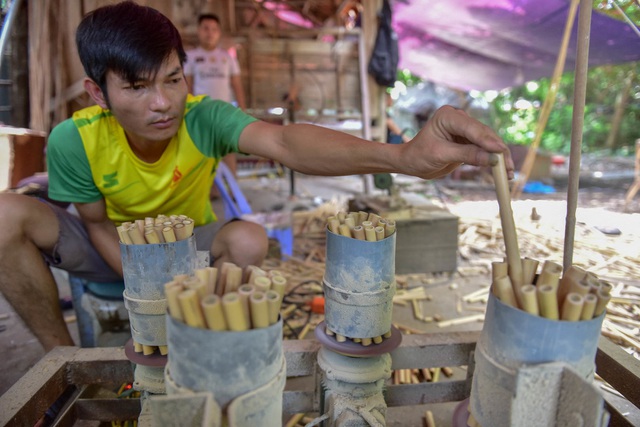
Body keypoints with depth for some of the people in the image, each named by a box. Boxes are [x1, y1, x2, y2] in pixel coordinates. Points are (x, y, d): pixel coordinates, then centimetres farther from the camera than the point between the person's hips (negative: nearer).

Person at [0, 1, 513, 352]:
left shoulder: (204, 117, -29)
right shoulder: (73, 141, -25)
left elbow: (285, 143, -49)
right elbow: (98, 222, -10)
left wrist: (403, 156, -66)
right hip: (115, 248, 1)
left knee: (249, 240, -33)